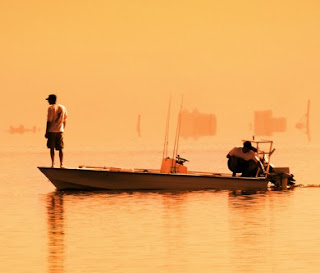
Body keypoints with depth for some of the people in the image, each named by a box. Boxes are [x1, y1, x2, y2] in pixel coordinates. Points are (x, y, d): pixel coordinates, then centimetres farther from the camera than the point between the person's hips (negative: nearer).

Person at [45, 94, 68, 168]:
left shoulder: (51, 108, -8)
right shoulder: (63, 108, 10)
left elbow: (49, 121, -11)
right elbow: (64, 121, 13)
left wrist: (46, 132, -8)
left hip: (52, 131, -4)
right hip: (60, 131, 4)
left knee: (52, 148, 4)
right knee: (60, 148, 5)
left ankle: (53, 164, 1)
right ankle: (61, 164, -1)